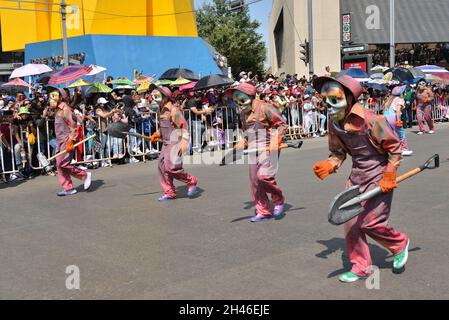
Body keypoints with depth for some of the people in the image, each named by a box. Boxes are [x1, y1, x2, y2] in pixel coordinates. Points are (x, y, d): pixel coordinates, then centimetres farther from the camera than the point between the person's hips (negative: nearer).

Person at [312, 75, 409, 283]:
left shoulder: (370, 120, -23)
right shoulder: (334, 123, -3)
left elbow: (394, 147, -12)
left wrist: (389, 176, -14)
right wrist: (330, 165, -11)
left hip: (378, 176, -6)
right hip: (356, 176, 7)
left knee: (370, 223, -8)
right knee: (350, 221, 3)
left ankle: (400, 243, 24)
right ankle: (360, 267, 19)